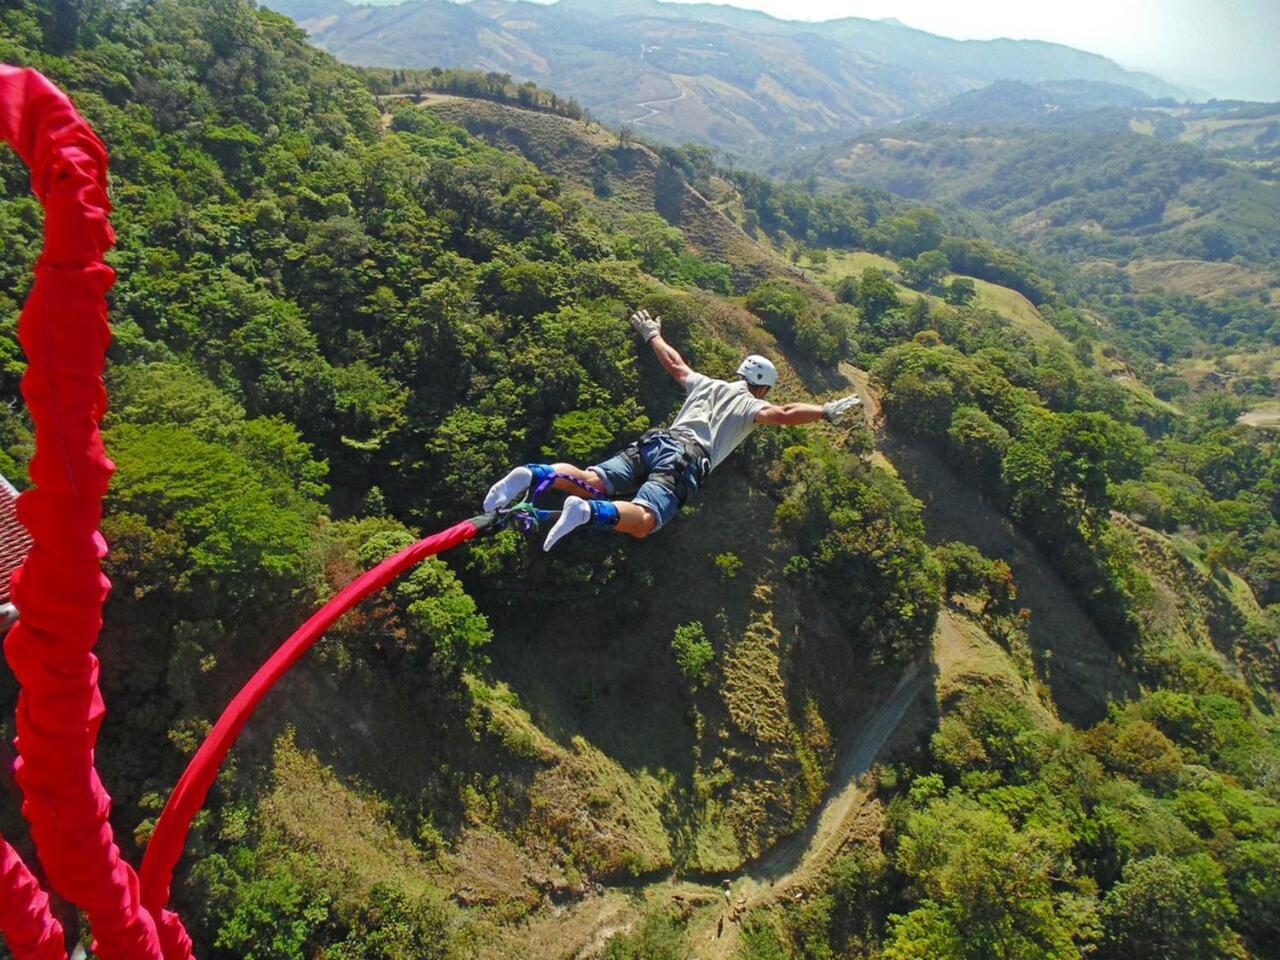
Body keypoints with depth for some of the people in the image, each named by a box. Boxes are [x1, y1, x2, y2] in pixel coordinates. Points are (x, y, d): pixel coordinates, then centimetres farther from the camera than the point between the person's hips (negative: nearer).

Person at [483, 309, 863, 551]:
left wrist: (652, 334, 56)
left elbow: (674, 364, 41)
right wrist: (828, 411, 7)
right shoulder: (751, 405, 14)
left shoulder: (706, 384, 30)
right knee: (642, 521, -24)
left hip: (656, 442, 6)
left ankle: (535, 474, -33)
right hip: (687, 460, -6)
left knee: (591, 483, -8)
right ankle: (589, 511, -51)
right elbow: (784, 415, -3)